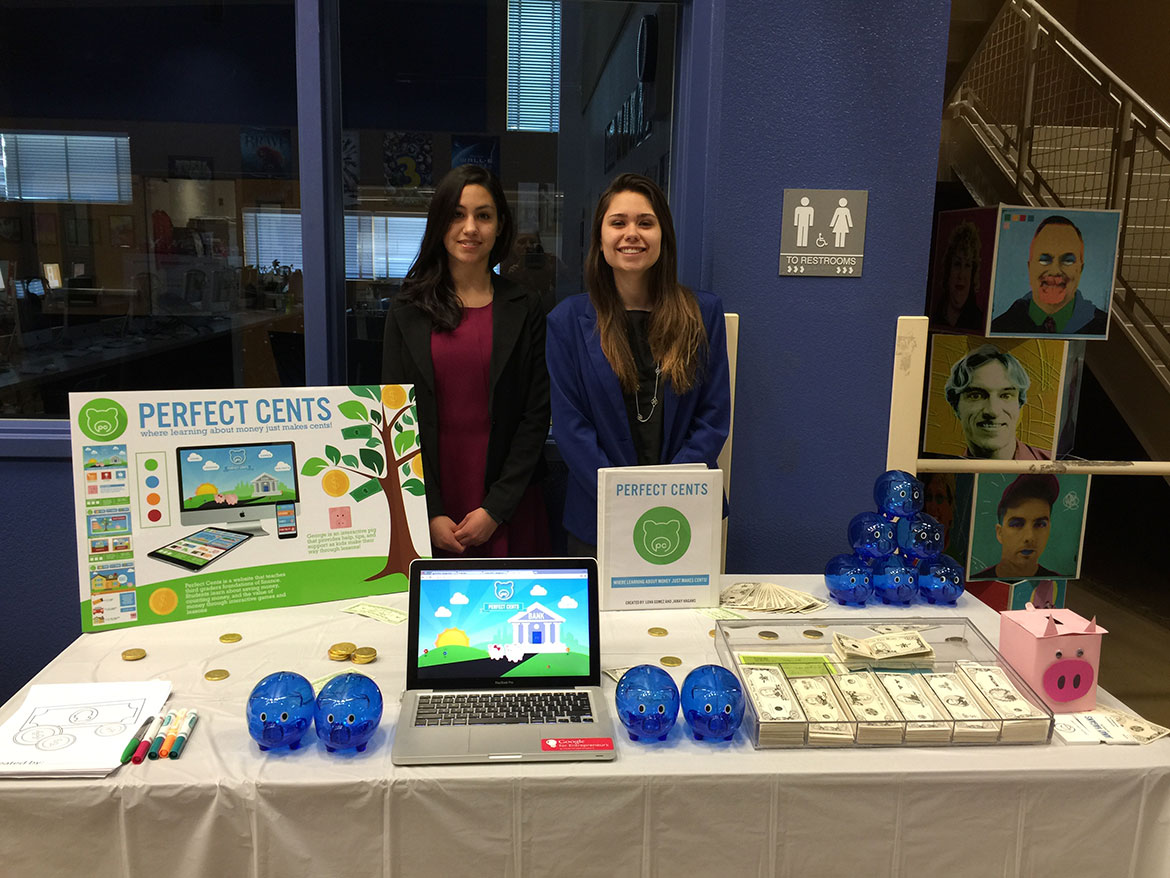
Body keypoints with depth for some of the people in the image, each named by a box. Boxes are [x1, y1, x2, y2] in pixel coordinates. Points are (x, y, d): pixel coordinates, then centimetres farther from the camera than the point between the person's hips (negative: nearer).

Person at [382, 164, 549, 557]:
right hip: (430, 503, 0)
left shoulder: (526, 309, 2)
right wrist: (430, 513, -8)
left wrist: (496, 508, -9)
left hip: (507, 506, 0)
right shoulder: (408, 312, 3)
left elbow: (536, 415, -1)